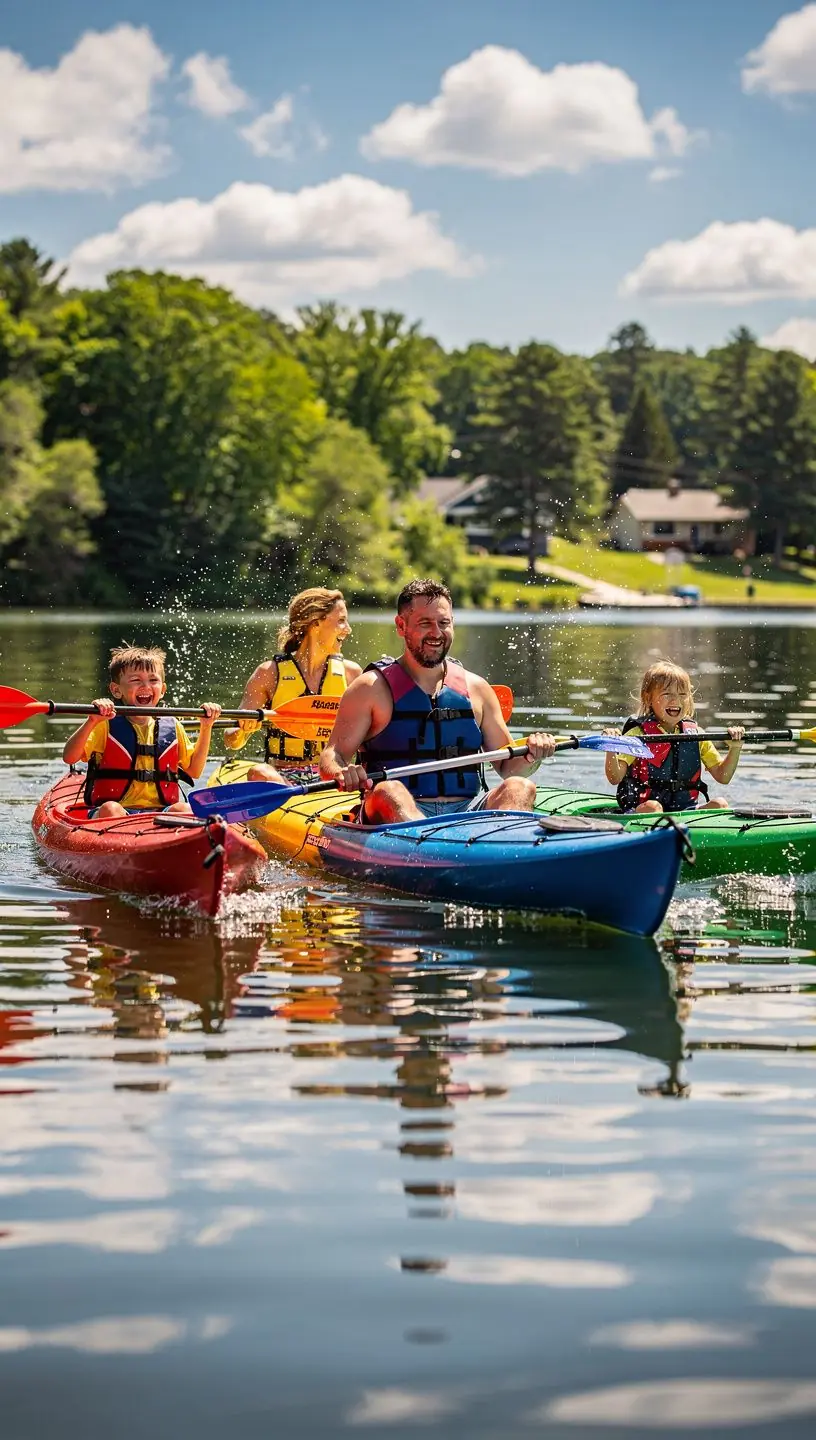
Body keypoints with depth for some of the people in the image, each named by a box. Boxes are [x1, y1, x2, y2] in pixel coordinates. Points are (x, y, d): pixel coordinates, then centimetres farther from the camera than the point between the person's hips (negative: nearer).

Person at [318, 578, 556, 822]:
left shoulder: (475, 688, 16)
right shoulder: (373, 688, 5)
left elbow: (508, 767, 20)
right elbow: (331, 756, 0)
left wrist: (530, 757, -4)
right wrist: (342, 773, -24)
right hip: (395, 812, -3)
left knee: (520, 788, -23)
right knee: (389, 791, -34)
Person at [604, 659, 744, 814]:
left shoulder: (695, 734, 11)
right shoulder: (639, 733, -3)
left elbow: (722, 776, 14)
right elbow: (615, 778, -13)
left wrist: (735, 748, -2)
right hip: (640, 813, -4)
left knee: (720, 805, -17)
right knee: (652, 807, -35)